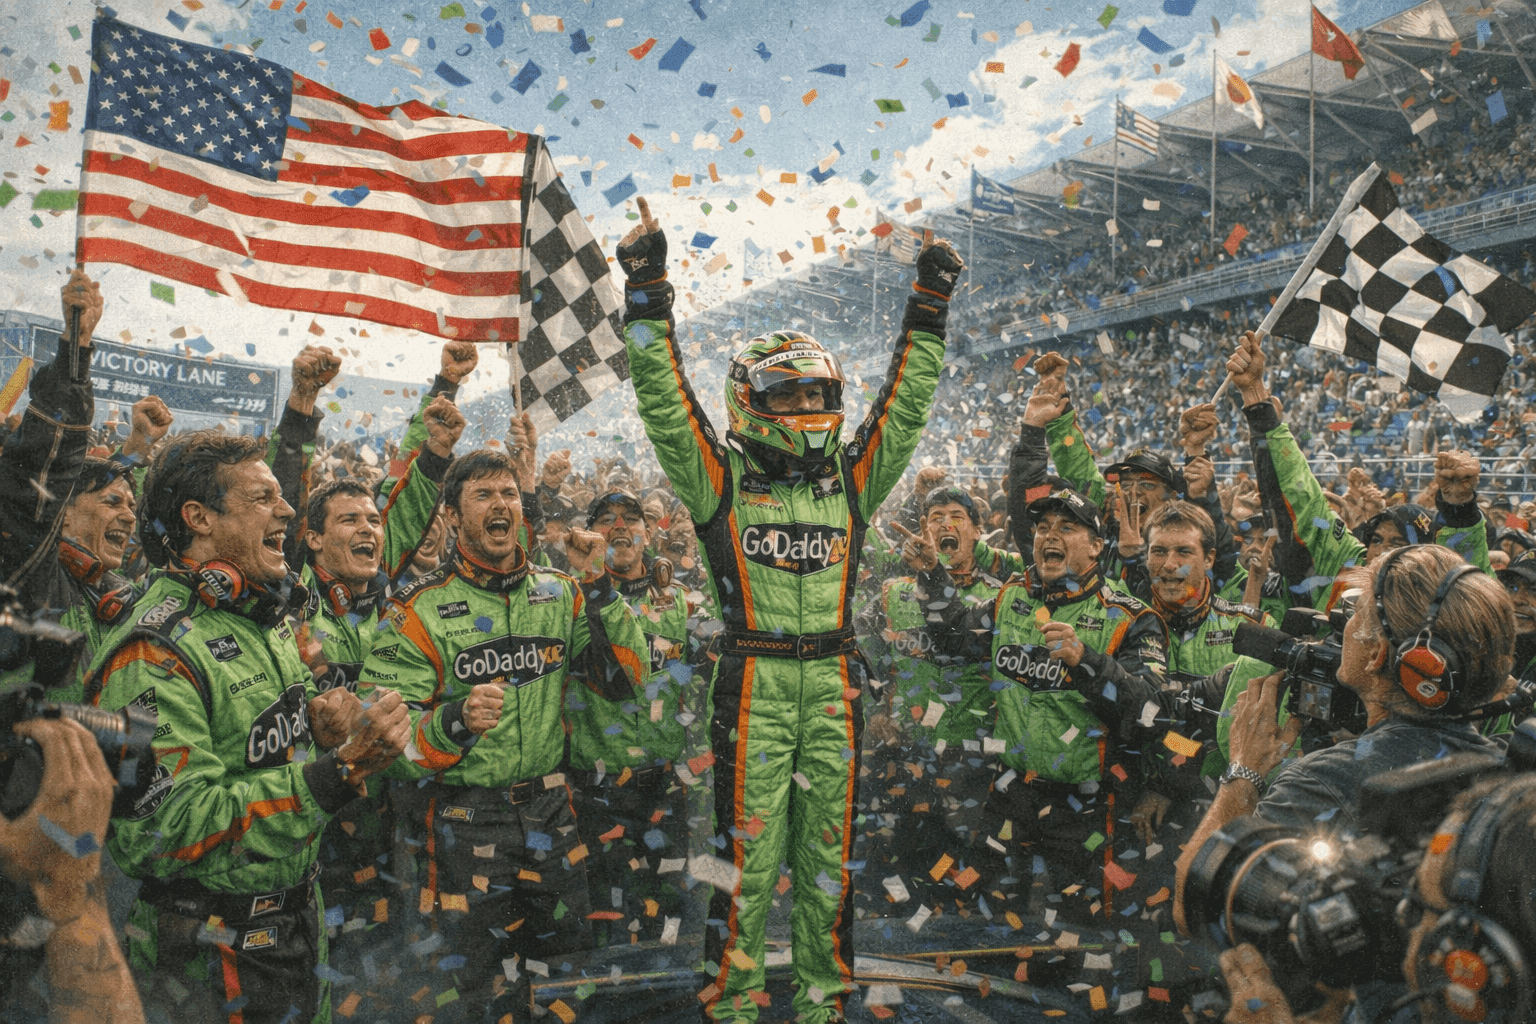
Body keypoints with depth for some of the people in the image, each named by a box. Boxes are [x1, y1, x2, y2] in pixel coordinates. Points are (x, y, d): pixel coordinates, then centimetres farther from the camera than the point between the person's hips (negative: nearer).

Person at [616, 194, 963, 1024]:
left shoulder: (851, 477, 11)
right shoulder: (721, 479, 1)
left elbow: (904, 405, 13)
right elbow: (667, 403, -4)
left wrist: (929, 309, 10)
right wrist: (648, 296, -8)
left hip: (833, 683, 4)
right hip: (753, 682, -3)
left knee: (827, 854, 12)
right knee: (748, 854, 2)